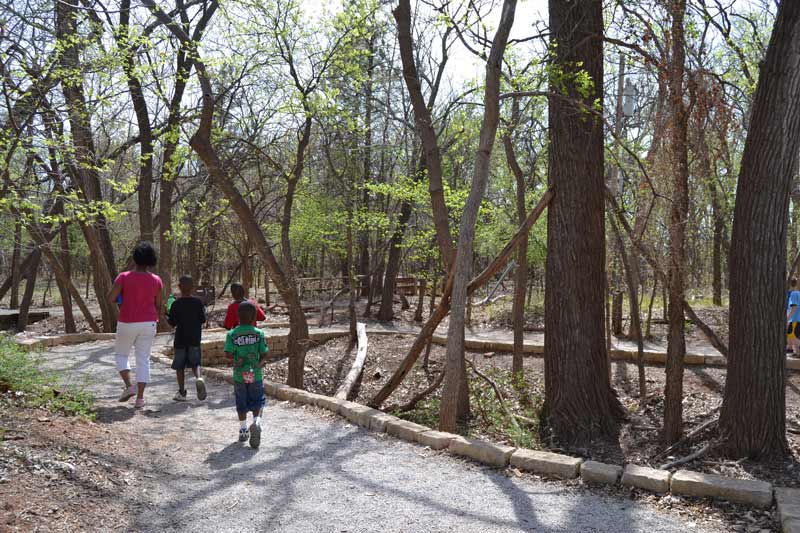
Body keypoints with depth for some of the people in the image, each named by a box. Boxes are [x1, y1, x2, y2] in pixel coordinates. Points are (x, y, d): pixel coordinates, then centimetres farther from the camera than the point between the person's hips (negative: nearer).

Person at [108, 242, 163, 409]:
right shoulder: (156, 280, -2)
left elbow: (110, 299, -13)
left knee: (121, 354, 19)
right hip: (148, 324, 2)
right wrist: (157, 321, 19)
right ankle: (140, 397, 5)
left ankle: (128, 386, 1)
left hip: (127, 323, -2)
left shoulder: (124, 277, -9)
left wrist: (123, 296, 8)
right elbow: (159, 305, 4)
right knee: (144, 359, 7)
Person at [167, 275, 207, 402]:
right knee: (195, 363, 11)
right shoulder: (198, 302, -2)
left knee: (179, 366, 9)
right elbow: (203, 320, 1)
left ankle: (181, 392, 10)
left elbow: (172, 323, -6)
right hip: (195, 339, 2)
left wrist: (167, 314, 11)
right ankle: (199, 378, -19)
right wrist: (203, 310, 18)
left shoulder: (176, 304, -7)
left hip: (180, 340, -1)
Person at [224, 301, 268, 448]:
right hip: (256, 375, -1)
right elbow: (264, 354, -7)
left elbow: (228, 354, -12)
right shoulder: (259, 333, -7)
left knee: (241, 403, 15)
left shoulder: (232, 334, -7)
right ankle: (256, 421, -14)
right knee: (257, 401, 11)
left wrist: (237, 359, 7)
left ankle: (243, 430, 22)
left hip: (239, 375, 1)